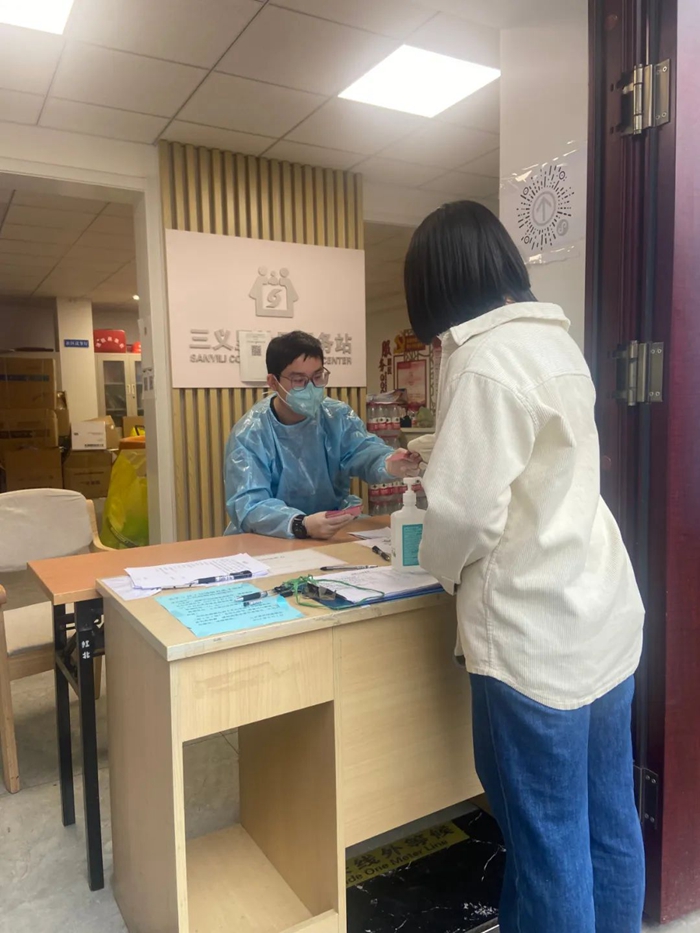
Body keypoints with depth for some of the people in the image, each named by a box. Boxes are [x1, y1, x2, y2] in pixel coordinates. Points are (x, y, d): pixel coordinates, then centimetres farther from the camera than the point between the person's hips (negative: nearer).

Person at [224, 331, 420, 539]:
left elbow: (363, 450, -16)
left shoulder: (338, 417, 2)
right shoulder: (249, 434, -12)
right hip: (270, 541, -4)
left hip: (336, 531, 5)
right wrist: (302, 525, -41)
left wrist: (389, 464, -40)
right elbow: (248, 505, -23)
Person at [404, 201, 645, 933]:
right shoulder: (555, 339, 10)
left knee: (548, 835, 9)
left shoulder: (482, 359, -18)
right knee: (608, 820, 21)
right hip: (604, 612, 9)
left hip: (537, 634, -9)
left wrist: (441, 567, 1)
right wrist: (439, 462, 34)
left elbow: (468, 511, -21)